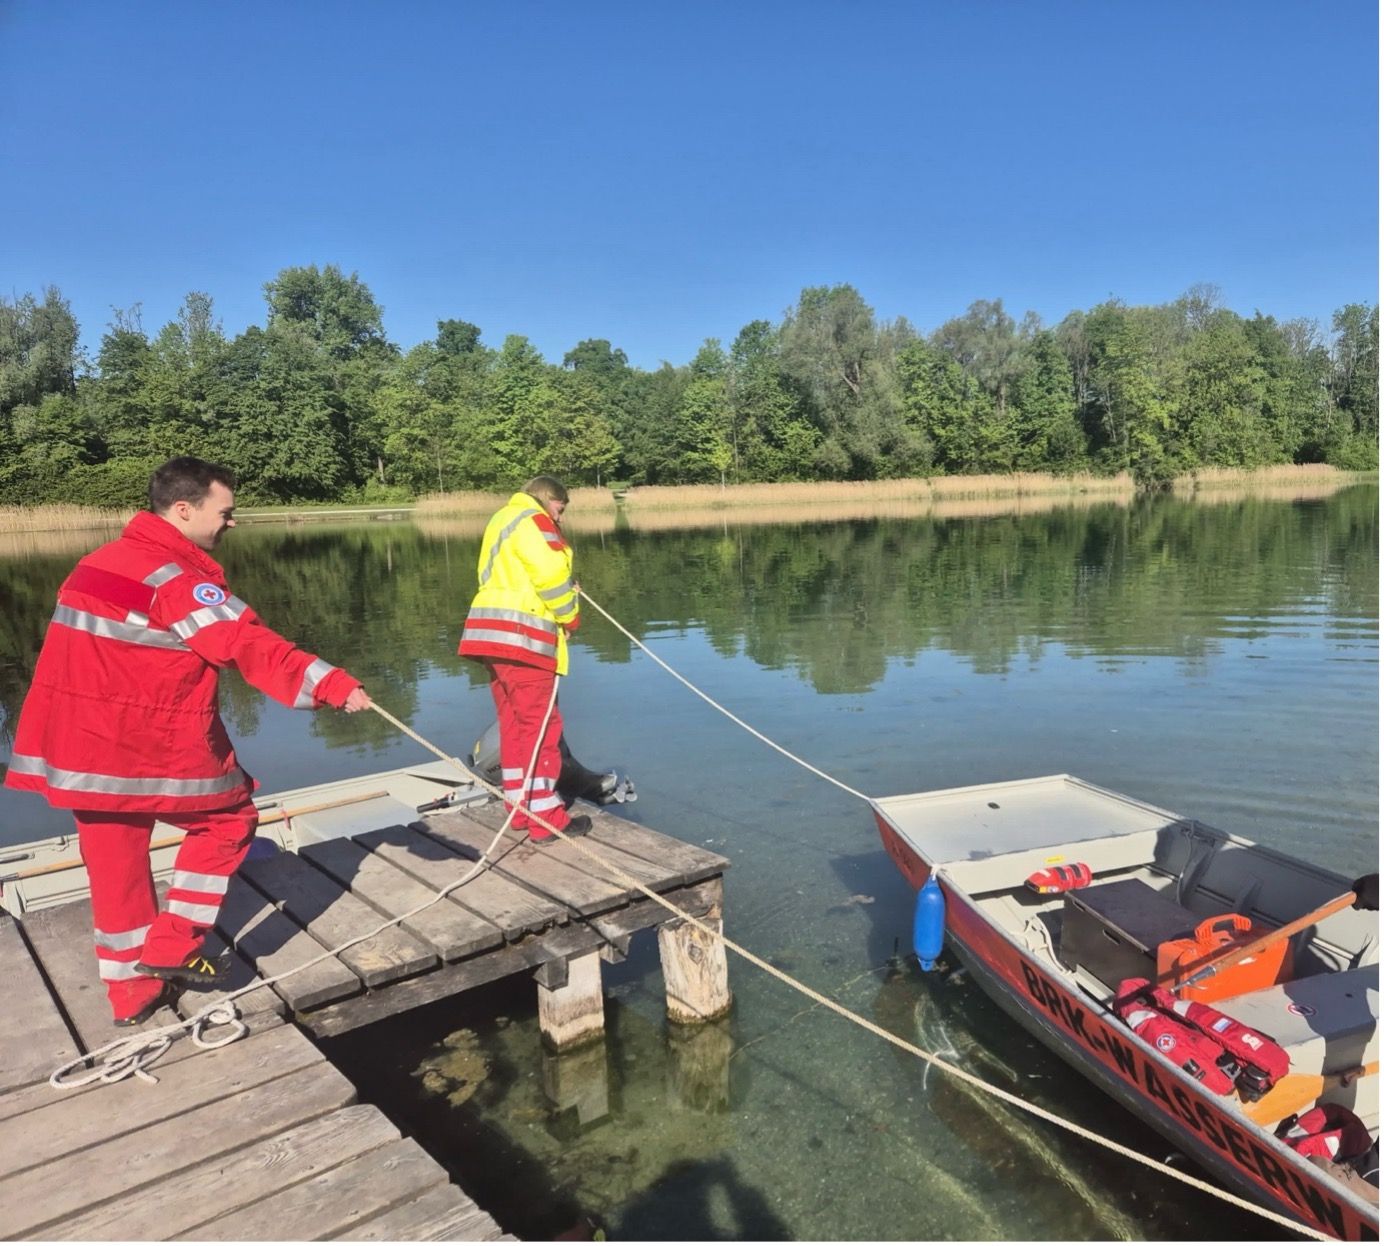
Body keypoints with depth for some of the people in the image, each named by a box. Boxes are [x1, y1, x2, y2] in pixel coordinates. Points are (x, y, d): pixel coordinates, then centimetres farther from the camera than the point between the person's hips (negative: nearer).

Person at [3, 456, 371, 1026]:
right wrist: (335, 685, -30)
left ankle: (132, 993, 27)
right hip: (151, 749, -8)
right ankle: (172, 946, 12)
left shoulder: (99, 562, 12)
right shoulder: (177, 581, -17)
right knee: (229, 817, 12)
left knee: (116, 866, 15)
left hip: (80, 748, 9)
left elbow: (95, 659, 18)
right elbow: (254, 648, -26)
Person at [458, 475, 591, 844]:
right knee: (540, 726, -5)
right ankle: (546, 819, -1)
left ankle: (521, 809, 20)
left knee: (513, 725, 14)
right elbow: (550, 574, -16)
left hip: (495, 635, 10)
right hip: (521, 637, -10)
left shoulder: (501, 520, 26)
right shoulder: (532, 520, -5)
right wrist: (570, 615, 0)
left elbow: (504, 579, 19)